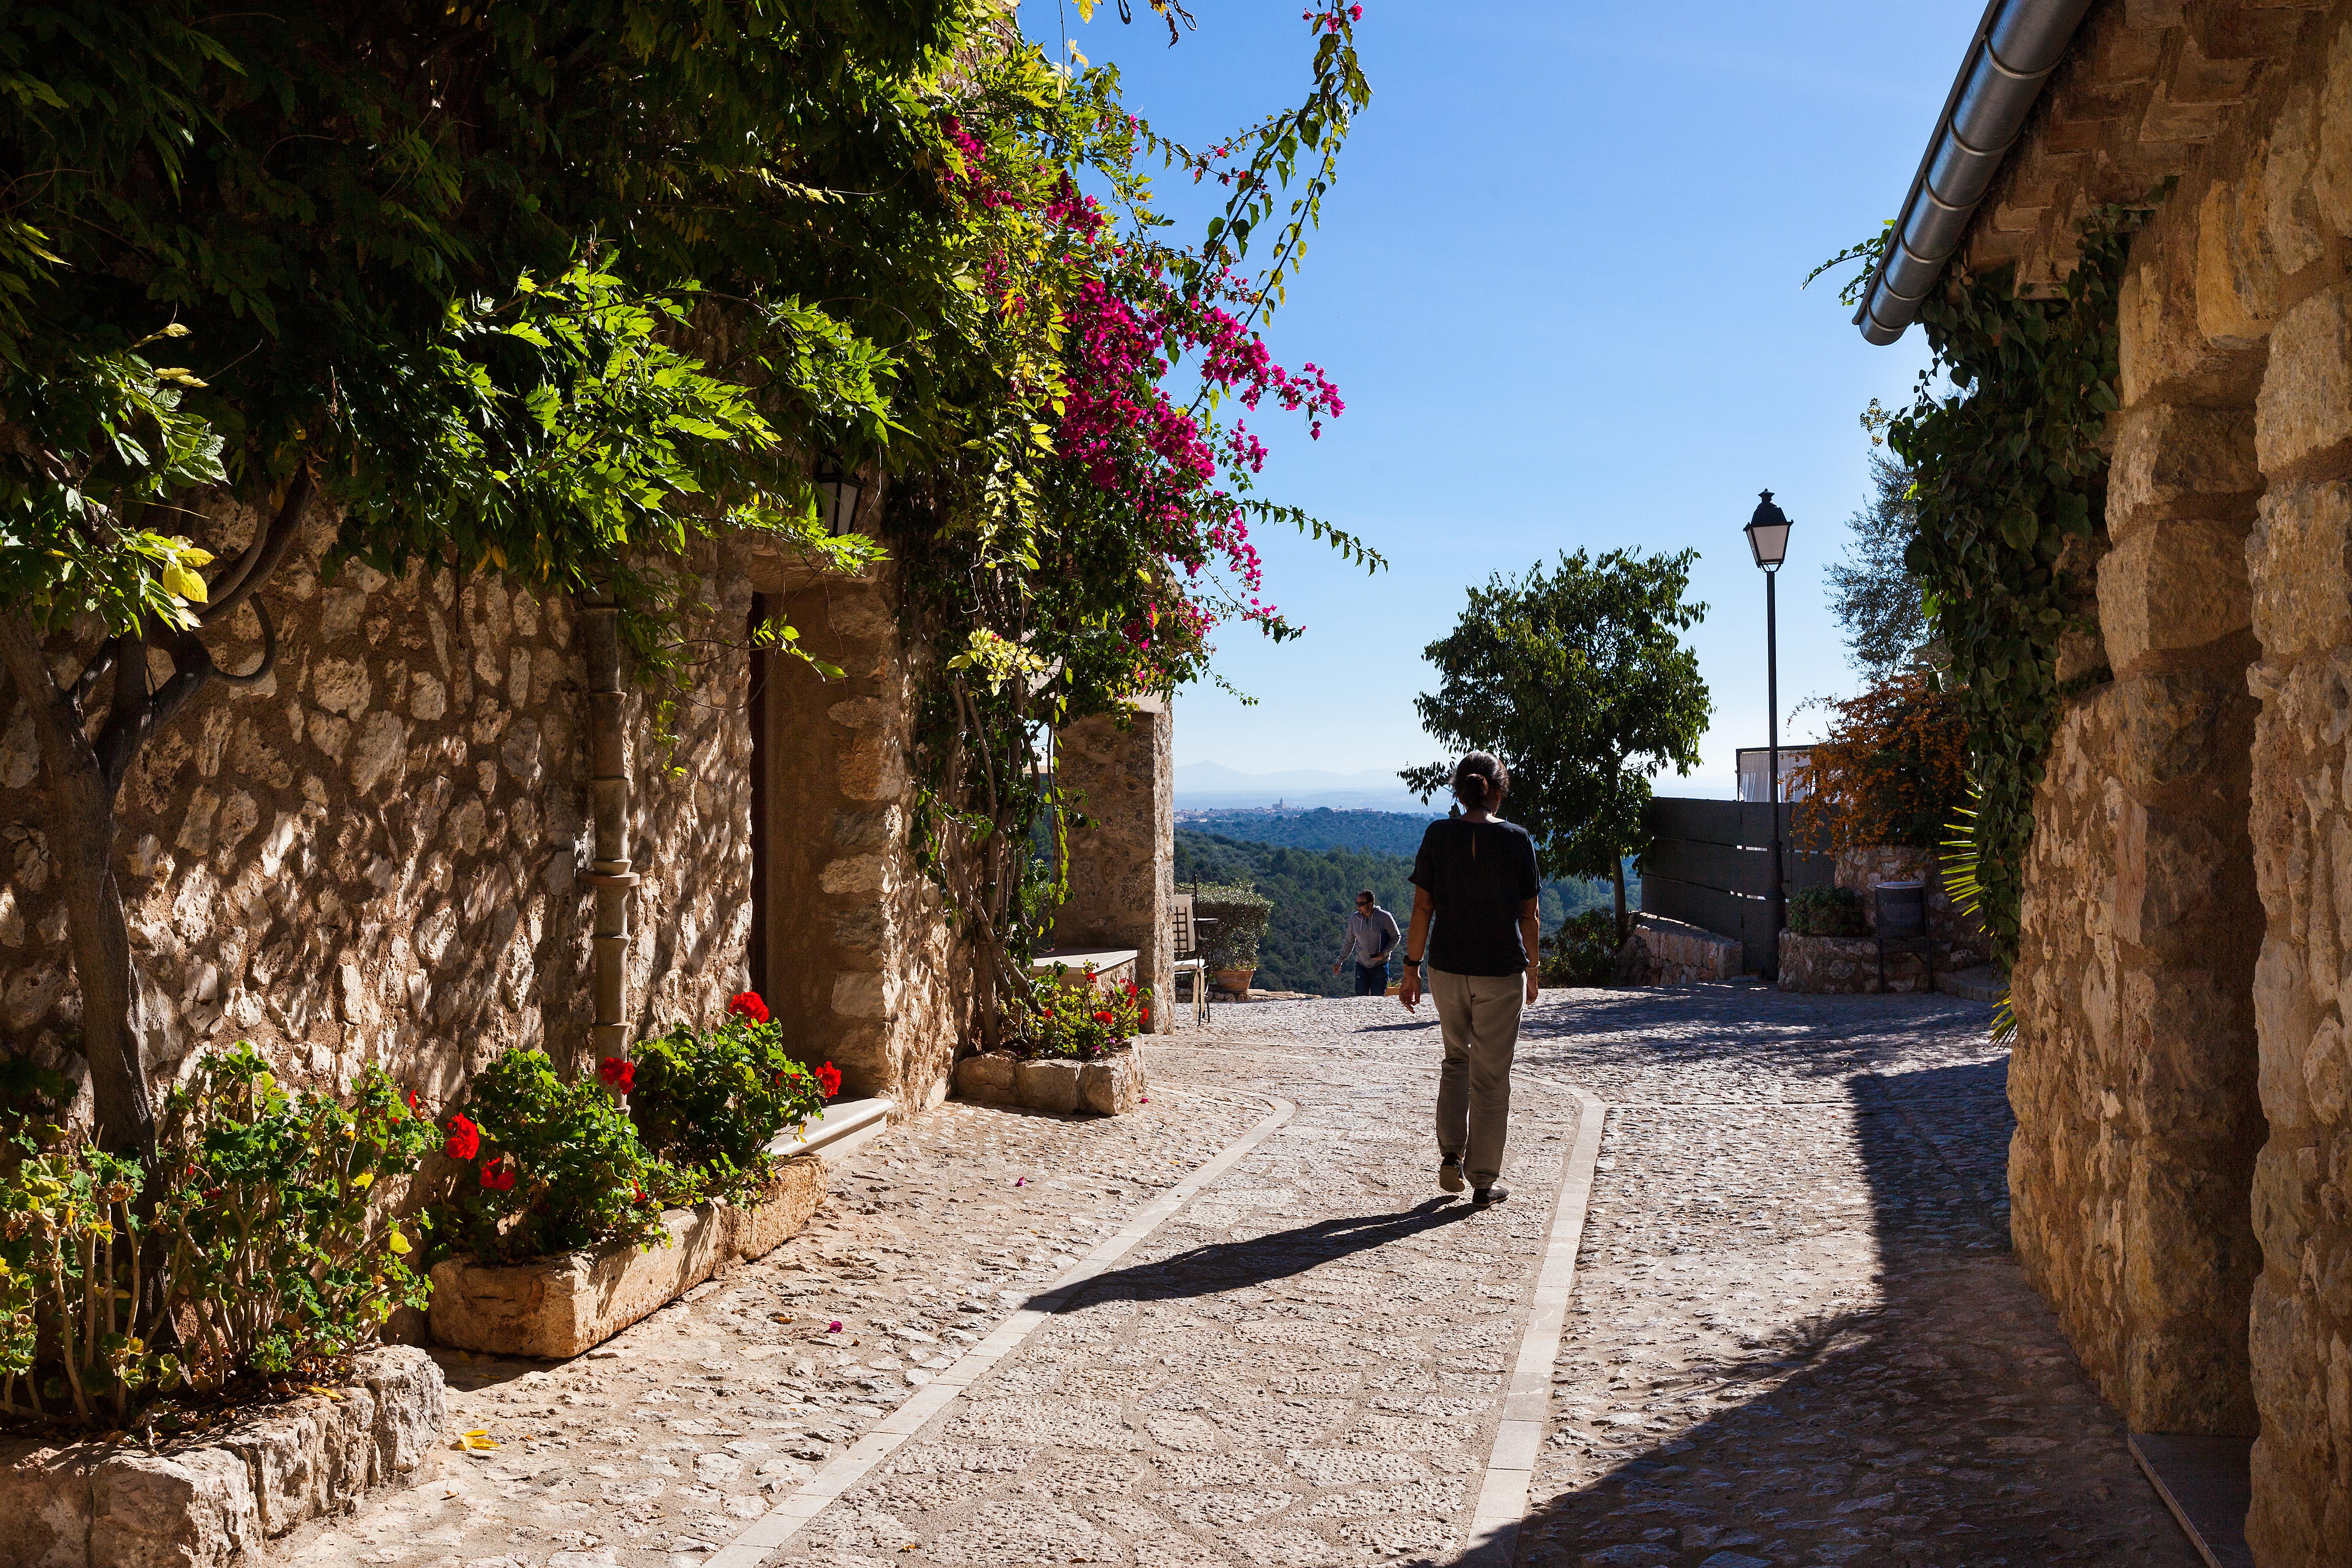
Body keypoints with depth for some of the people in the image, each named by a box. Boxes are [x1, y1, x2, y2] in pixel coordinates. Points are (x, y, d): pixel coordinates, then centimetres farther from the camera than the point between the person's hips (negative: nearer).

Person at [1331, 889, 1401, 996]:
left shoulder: (1385, 917, -8)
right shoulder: (1354, 919, 2)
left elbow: (1395, 937, 1)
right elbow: (1349, 942, 14)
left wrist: (1384, 953, -14)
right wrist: (1339, 962, 14)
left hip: (1380, 966, -3)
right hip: (1361, 965, 3)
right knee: (1361, 997, -1)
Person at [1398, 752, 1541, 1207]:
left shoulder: (1438, 835, -4)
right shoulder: (1517, 840, -6)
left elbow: (1423, 908, -3)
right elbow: (1528, 915, -2)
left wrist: (1411, 968, 3)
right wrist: (1532, 971, 9)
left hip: (1447, 968, 2)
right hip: (1501, 972, -2)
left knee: (1457, 1059, 23)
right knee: (1491, 1076, 8)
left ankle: (1451, 1156, 13)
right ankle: (1484, 1181, 13)